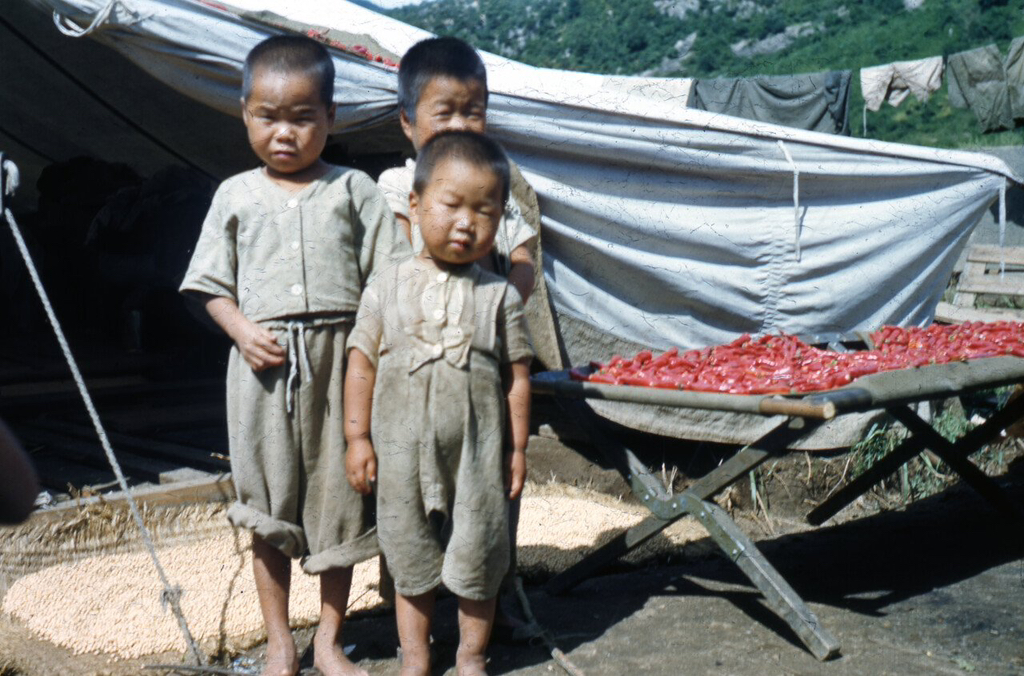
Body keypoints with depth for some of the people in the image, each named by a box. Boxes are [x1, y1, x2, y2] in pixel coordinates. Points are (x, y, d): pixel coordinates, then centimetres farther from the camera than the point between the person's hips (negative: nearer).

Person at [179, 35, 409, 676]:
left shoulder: (354, 190, 3)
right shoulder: (236, 195, 6)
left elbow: (389, 275, 2)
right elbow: (213, 284, 8)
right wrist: (243, 330, -10)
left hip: (338, 363, -1)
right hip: (264, 366, 1)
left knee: (339, 498, 7)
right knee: (268, 504, 9)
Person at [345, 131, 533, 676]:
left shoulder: (499, 295, -3)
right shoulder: (387, 289, -2)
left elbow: (517, 376, 0)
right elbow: (362, 365, 1)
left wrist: (517, 448, 0)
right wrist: (358, 438, -1)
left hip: (477, 451, 0)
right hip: (403, 450, 1)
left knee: (477, 560, 10)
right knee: (411, 559, 14)